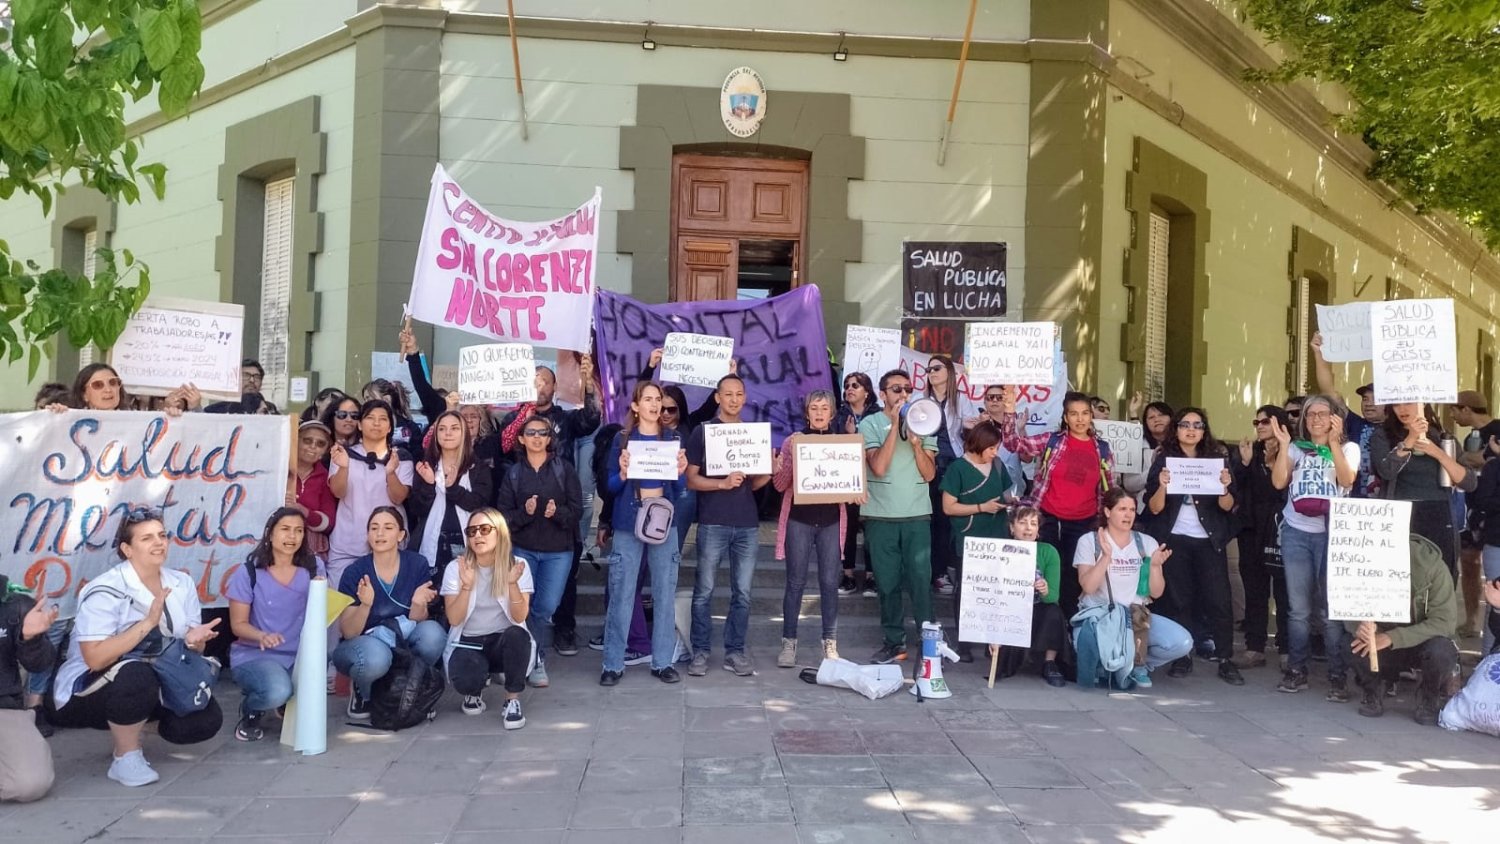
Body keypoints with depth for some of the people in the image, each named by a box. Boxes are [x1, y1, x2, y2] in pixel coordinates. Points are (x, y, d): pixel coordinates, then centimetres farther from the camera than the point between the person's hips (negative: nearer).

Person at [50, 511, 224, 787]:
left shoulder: (182, 584, -1)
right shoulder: (106, 592, -20)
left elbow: (192, 647, 4)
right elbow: (96, 659, -28)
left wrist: (194, 640, -20)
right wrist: (148, 622, -32)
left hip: (155, 686, 6)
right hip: (89, 691, -6)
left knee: (206, 719, -17)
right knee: (136, 676, -39)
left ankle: (130, 727, 11)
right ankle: (126, 757, -15)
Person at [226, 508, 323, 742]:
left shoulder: (312, 569, 3)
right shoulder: (249, 573, -7)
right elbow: (238, 624, -4)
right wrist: (262, 636, -24)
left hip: (299, 655, 3)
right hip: (253, 655, -3)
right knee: (277, 692, -34)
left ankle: (290, 704, 11)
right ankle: (250, 712, 5)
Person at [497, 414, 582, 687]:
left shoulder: (564, 469, 1)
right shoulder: (513, 472, 5)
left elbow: (576, 508, -3)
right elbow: (504, 512, -1)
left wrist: (557, 512, -22)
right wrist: (525, 512, -19)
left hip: (558, 549, -1)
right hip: (523, 548, 1)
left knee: (546, 607, -3)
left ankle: (537, 661, 13)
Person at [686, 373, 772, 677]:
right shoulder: (702, 431, 2)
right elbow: (691, 479, -3)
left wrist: (770, 472, -4)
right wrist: (723, 483, -18)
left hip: (747, 524, 4)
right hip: (712, 523, -3)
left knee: (742, 592, 5)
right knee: (704, 591, 0)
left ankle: (735, 651, 14)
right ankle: (700, 651, 9)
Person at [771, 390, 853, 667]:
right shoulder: (793, 441, 1)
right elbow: (782, 485, -1)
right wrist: (776, 469, -22)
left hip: (831, 521, 1)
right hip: (799, 520, -1)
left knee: (829, 582, 4)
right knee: (796, 581, 3)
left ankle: (830, 644, 13)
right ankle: (789, 642, 12)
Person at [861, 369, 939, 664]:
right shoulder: (870, 424, 0)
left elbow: (929, 474, 2)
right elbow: (879, 467, -14)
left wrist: (916, 442, -14)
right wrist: (895, 424, -14)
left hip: (917, 516, 1)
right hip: (880, 516, -1)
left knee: (921, 580, -3)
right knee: (887, 582, 5)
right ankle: (894, 641, 15)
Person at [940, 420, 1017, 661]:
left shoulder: (998, 466, 8)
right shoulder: (958, 468, -6)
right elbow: (948, 507, -8)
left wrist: (1011, 500, 0)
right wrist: (981, 508, -15)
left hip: (996, 539, 4)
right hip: (968, 542, -4)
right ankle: (963, 644, 10)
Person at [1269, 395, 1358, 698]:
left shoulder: (1348, 448, 8)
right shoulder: (1296, 448, 12)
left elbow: (1347, 479, -12)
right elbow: (1278, 482, -2)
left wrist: (1333, 441, -14)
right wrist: (1283, 445, -7)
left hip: (1331, 534, -2)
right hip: (1296, 533, 2)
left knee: (1331, 606, -6)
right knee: (1298, 608, 5)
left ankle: (1338, 675, 0)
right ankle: (1296, 670, 12)